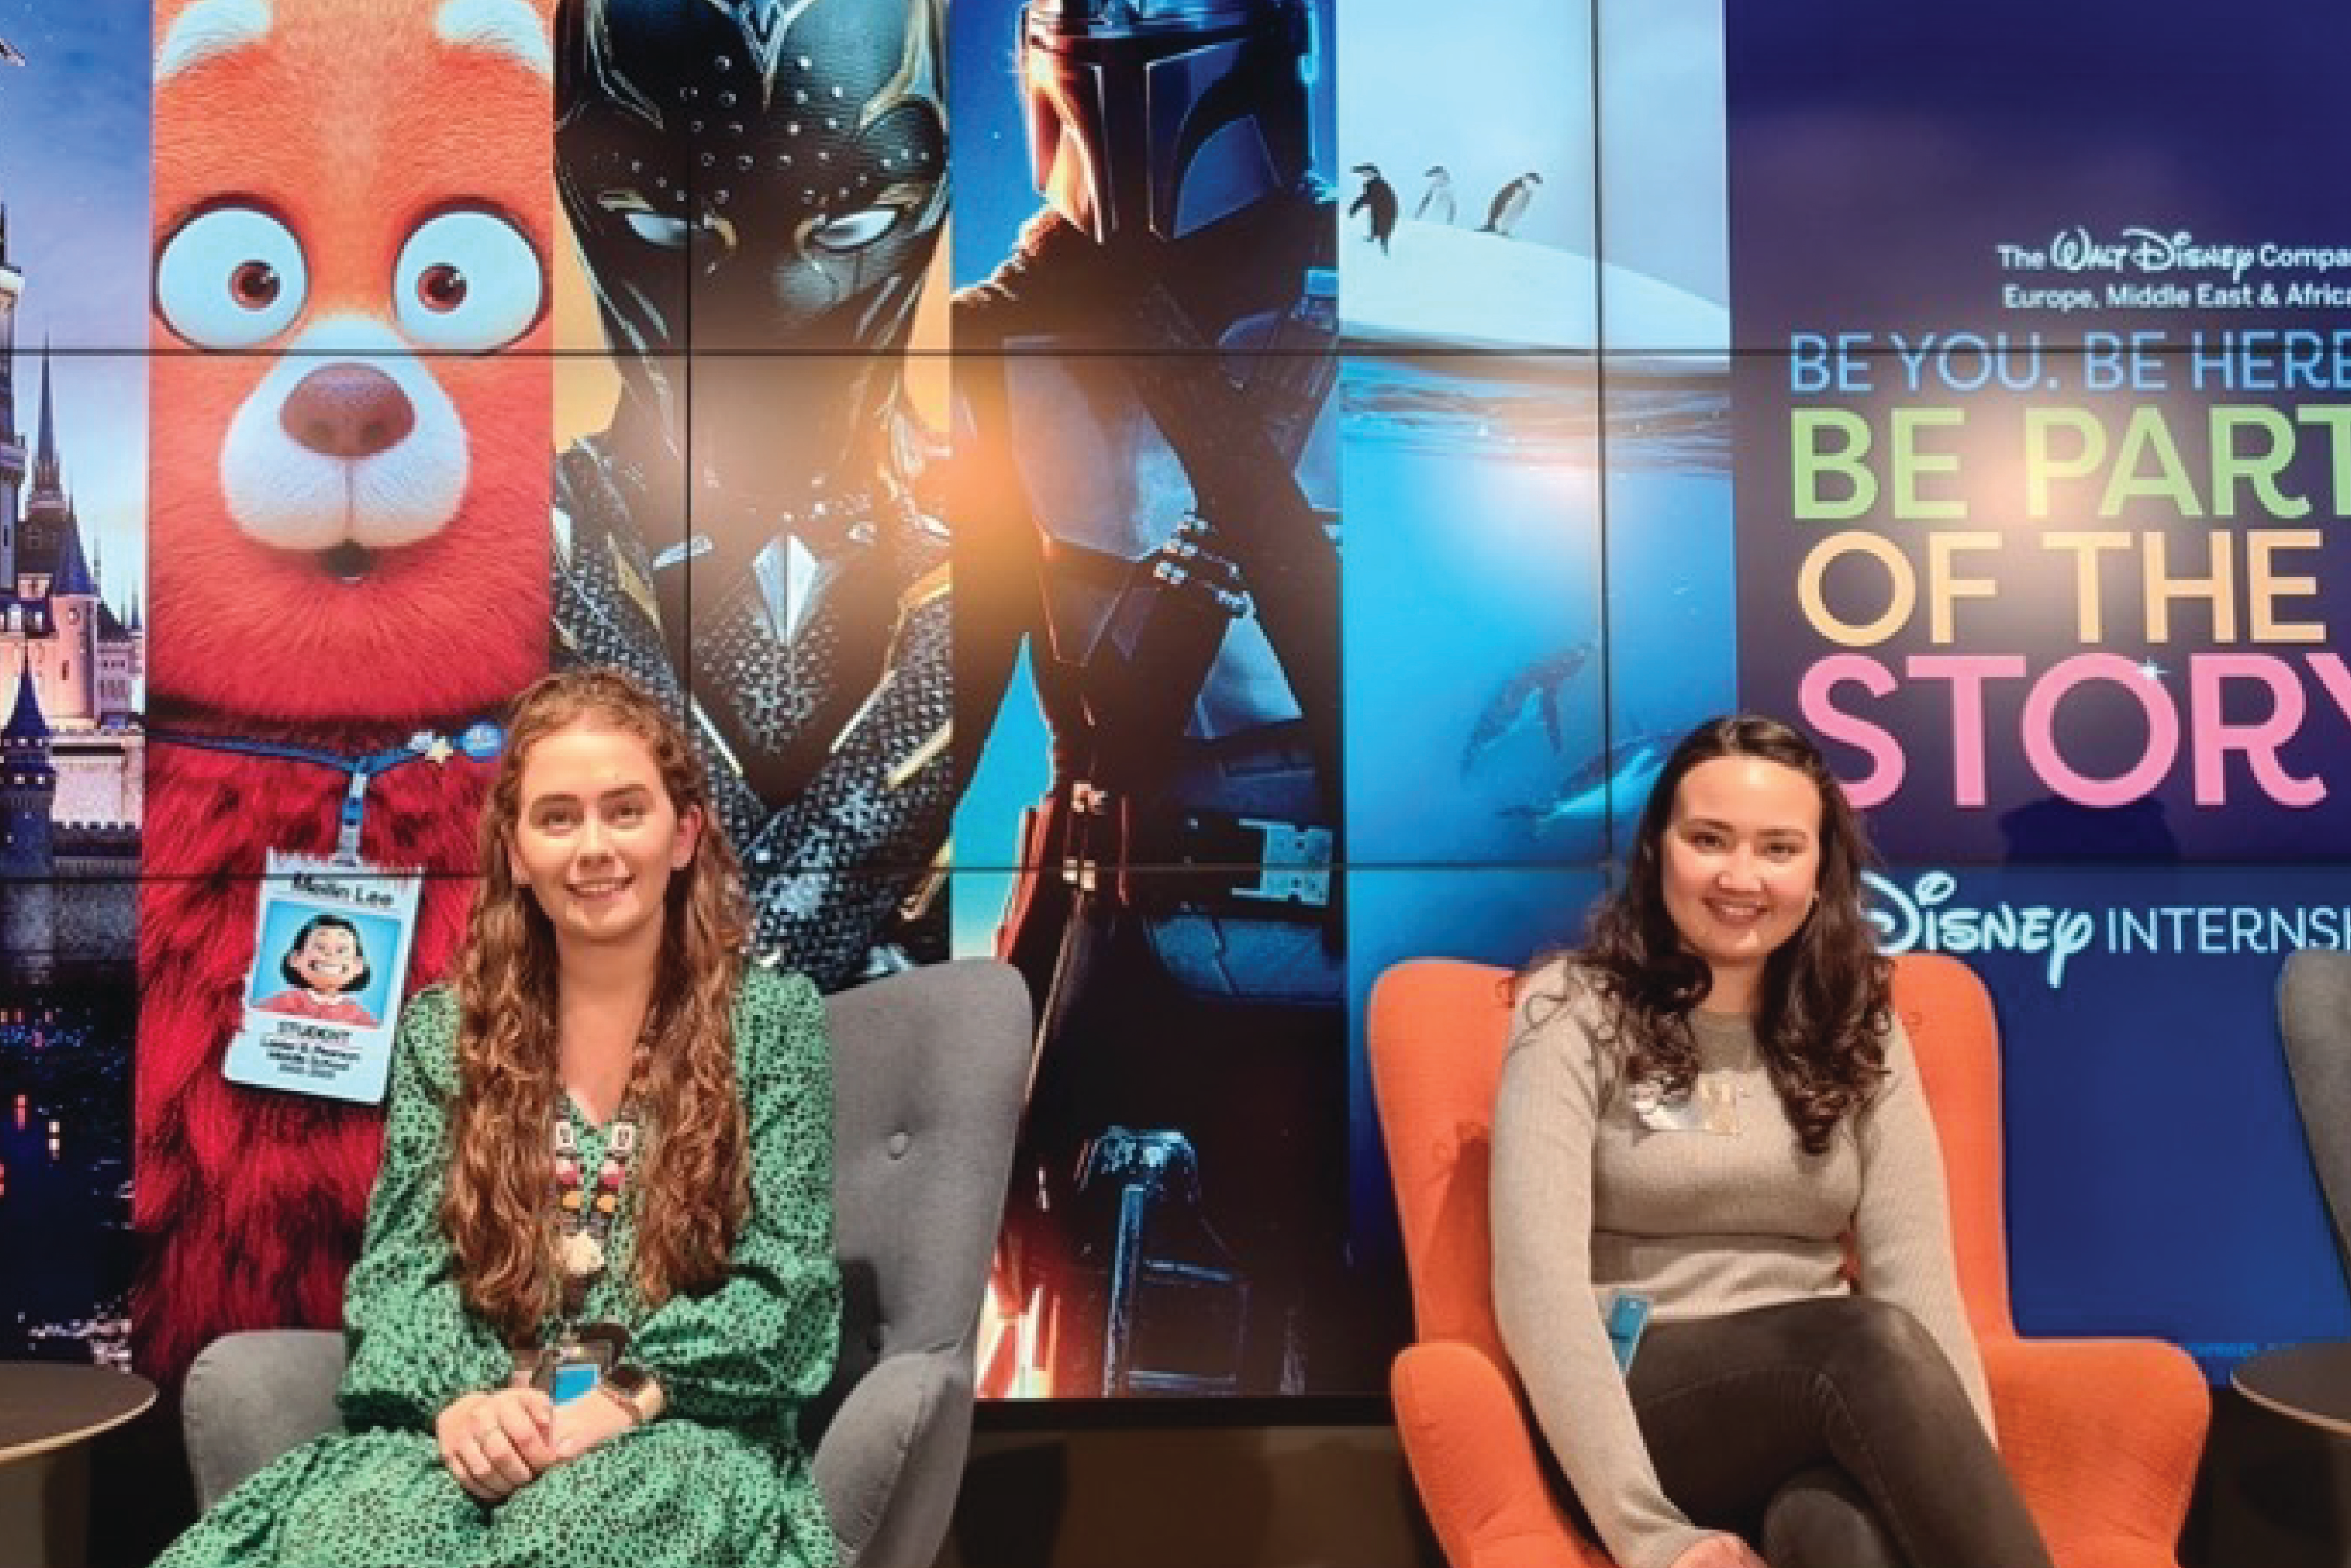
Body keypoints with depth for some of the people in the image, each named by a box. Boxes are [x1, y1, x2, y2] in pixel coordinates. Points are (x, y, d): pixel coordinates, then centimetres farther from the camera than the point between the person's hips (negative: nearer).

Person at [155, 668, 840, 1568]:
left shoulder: (770, 1018, 2)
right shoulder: (444, 1031, 11)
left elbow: (784, 1285, -3)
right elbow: (400, 1266, 5)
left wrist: (624, 1402, -17)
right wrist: (461, 1398, -16)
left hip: (685, 1432, -3)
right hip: (483, 1427, 3)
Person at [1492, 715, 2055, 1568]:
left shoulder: (1857, 1033, 10)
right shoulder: (1577, 1016, -4)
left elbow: (1917, 1273, -2)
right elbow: (1539, 1282, -15)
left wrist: (1980, 1484, -19)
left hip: (1821, 1413, 2)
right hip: (1643, 1417, -2)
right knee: (1872, 1341, -31)